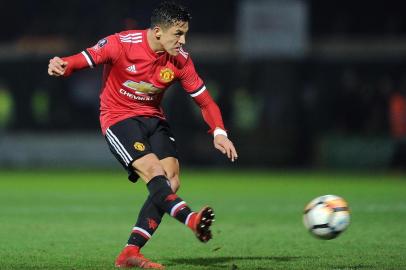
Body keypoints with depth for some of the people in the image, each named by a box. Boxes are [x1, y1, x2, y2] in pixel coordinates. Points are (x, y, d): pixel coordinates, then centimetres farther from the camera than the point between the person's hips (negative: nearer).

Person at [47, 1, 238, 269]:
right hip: (119, 119, -5)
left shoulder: (180, 60, -3)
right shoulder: (121, 44, -16)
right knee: (154, 172, -26)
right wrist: (62, 65, -44)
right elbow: (86, 59, -20)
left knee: (171, 182, -12)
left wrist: (219, 132, -12)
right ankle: (191, 219, -48)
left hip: (153, 118, 5)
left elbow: (204, 99, 3)